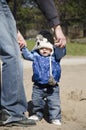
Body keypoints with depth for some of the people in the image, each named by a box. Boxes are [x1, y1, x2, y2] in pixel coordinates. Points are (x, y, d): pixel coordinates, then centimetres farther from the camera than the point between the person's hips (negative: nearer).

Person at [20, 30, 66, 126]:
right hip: (38, 86, 2)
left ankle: (55, 118, 12)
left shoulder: (55, 56, -2)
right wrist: (23, 47, -19)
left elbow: (61, 52, -16)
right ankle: (37, 114, 35)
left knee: (54, 103, -1)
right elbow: (27, 55, -3)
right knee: (36, 102, 15)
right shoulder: (35, 56, 2)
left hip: (52, 87, -2)